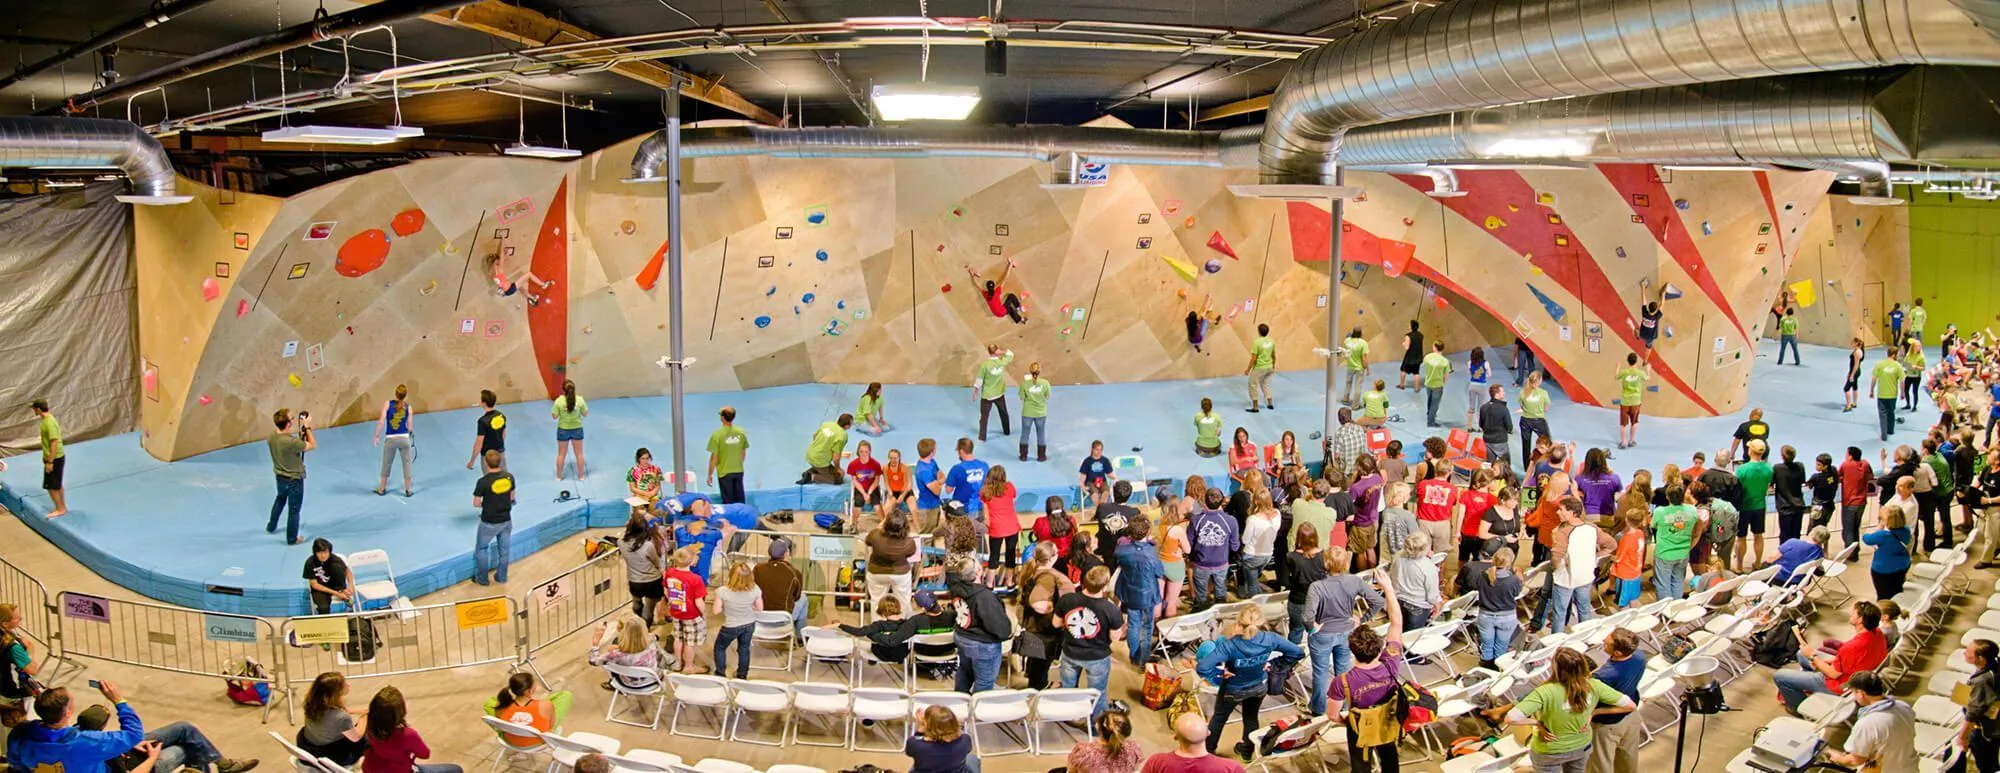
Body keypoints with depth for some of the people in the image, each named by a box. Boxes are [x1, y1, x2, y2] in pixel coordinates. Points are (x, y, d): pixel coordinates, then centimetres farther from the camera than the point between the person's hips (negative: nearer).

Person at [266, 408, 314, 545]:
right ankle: (292, 539, 26)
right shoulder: (292, 442, -35)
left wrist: (300, 434, -4)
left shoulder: (272, 437, -13)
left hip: (280, 477, 7)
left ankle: (271, 527, 51)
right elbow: (313, 445, -24)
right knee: (294, 509, 12)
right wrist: (307, 428, -18)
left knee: (280, 499, 34)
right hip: (294, 480, -7)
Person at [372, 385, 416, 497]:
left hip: (390, 439, 0)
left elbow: (381, 421, -12)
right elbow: (409, 426, -2)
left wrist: (377, 436, -5)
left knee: (386, 464, 17)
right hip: (404, 438, 0)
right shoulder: (408, 407, -4)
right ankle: (407, 490, 20)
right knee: (407, 464, 12)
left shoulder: (388, 404, -7)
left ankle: (382, 489, 32)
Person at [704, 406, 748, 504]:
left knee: (728, 501, 6)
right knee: (740, 501, 14)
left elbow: (714, 457, -14)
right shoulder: (740, 433, -5)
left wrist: (710, 474, -3)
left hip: (724, 472, -3)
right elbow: (743, 452, 6)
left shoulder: (717, 434, -17)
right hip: (739, 471, 3)